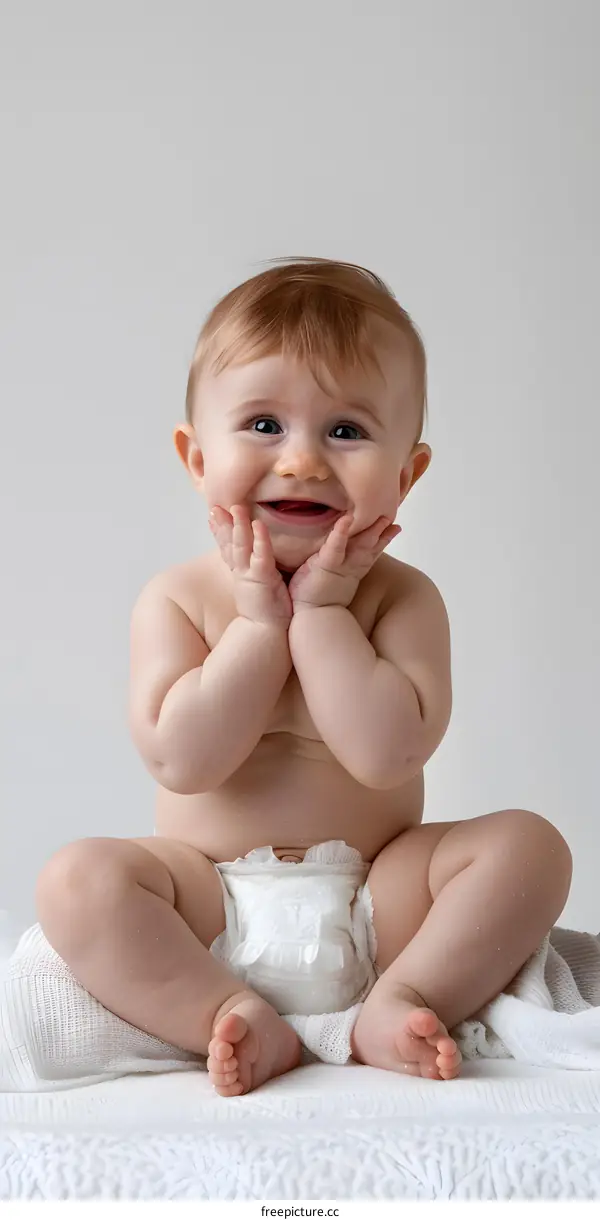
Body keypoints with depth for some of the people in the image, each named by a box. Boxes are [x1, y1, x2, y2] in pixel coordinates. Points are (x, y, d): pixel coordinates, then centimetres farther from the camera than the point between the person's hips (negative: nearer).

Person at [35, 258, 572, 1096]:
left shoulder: (401, 598, -4)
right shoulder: (177, 599, -3)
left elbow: (388, 753, -20)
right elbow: (181, 758, -18)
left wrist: (320, 612, -17)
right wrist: (261, 618, -17)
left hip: (376, 899, 1)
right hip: (213, 913, 0)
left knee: (527, 845, -19)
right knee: (77, 879, -25)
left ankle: (400, 1003, -17)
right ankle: (233, 1019, -20)